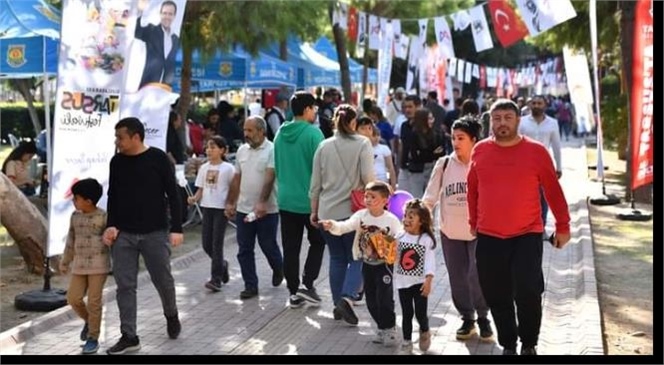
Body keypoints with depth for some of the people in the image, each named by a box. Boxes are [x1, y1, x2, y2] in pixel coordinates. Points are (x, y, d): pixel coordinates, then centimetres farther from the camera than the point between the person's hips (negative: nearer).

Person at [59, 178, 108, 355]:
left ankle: (93, 338, 10)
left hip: (98, 265, -5)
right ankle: (89, 321, 28)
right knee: (73, 298, 0)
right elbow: (71, 241, 17)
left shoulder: (103, 217, -9)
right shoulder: (75, 216, 7)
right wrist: (65, 262, 20)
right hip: (79, 265, 5)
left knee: (94, 301, -2)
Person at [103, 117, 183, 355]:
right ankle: (129, 337, 7)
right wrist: (111, 225, 0)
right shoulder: (117, 162, 5)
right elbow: (112, 196, 13)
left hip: (155, 233, -3)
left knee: (163, 280, 7)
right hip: (123, 234, 3)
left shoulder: (158, 158, -7)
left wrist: (176, 228, -10)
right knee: (125, 286, 0)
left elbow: (173, 195, -5)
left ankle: (171, 316, 36)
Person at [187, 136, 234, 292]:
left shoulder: (228, 168, -6)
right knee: (206, 244, 6)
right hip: (207, 208, 5)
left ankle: (216, 279, 1)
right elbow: (201, 189, 12)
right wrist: (194, 198, -7)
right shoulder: (204, 168, 8)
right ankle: (222, 265, 31)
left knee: (217, 243, -5)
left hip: (222, 209, -5)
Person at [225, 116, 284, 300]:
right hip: (243, 209, 6)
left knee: (268, 245, 7)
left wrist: (262, 203, -29)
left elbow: (269, 179, -19)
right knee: (244, 250, 5)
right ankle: (250, 286, 13)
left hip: (266, 209, -5)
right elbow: (237, 179, 14)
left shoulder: (271, 150, -11)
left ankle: (278, 269, 36)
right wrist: (230, 203, 12)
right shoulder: (242, 150, 9)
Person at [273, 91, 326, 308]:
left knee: (290, 248, 9)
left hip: (286, 199, 5)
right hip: (310, 199, -5)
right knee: (317, 242, 13)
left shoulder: (280, 134, 5)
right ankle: (308, 284, 2)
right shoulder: (313, 133, -14)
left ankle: (294, 292, 14)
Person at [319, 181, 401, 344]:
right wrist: (332, 225, -41)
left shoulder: (391, 220, -14)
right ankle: (382, 328, 27)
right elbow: (345, 226, -21)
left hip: (384, 265, -4)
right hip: (367, 265, 4)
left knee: (385, 298, -6)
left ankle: (389, 329, 10)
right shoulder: (361, 215, -7)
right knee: (371, 300, 11)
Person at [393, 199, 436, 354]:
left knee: (421, 313, -1)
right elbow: (395, 258, 7)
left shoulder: (427, 239, -8)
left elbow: (430, 261, -11)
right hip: (403, 282, 3)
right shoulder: (399, 237, 1)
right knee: (407, 313, 7)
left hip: (420, 283, -3)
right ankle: (407, 341, 18)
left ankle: (424, 332, 29)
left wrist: (428, 281, -18)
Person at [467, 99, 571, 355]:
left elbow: (553, 190, 1)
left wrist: (563, 226, 4)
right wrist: (473, 222, 17)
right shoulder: (480, 150, 2)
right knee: (497, 297, 9)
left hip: (527, 235, -3)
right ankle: (508, 345, 27)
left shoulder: (536, 151, -5)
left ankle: (529, 345, 13)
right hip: (488, 237, 3)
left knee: (528, 292, -10)